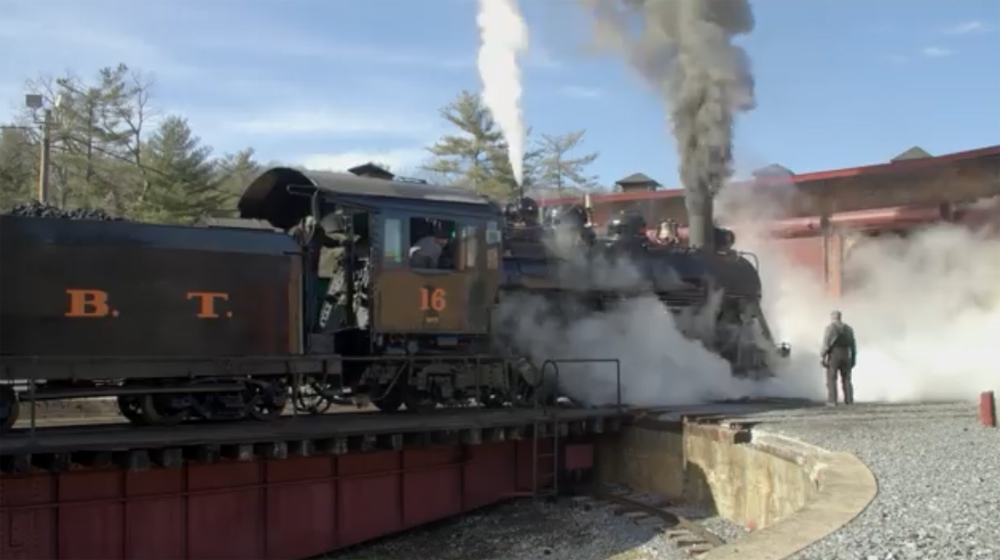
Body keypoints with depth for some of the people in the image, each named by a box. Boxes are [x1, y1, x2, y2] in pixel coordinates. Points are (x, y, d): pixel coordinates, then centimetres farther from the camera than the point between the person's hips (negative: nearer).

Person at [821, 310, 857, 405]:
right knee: (846, 379, 10)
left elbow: (826, 344, -12)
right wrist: (853, 358, 14)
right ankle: (849, 400, 4)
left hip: (833, 355, -5)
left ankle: (832, 401, -11)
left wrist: (823, 356, -10)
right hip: (846, 355, 5)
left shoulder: (830, 327, -5)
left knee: (831, 379, -4)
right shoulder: (848, 328, 12)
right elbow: (853, 345, 10)